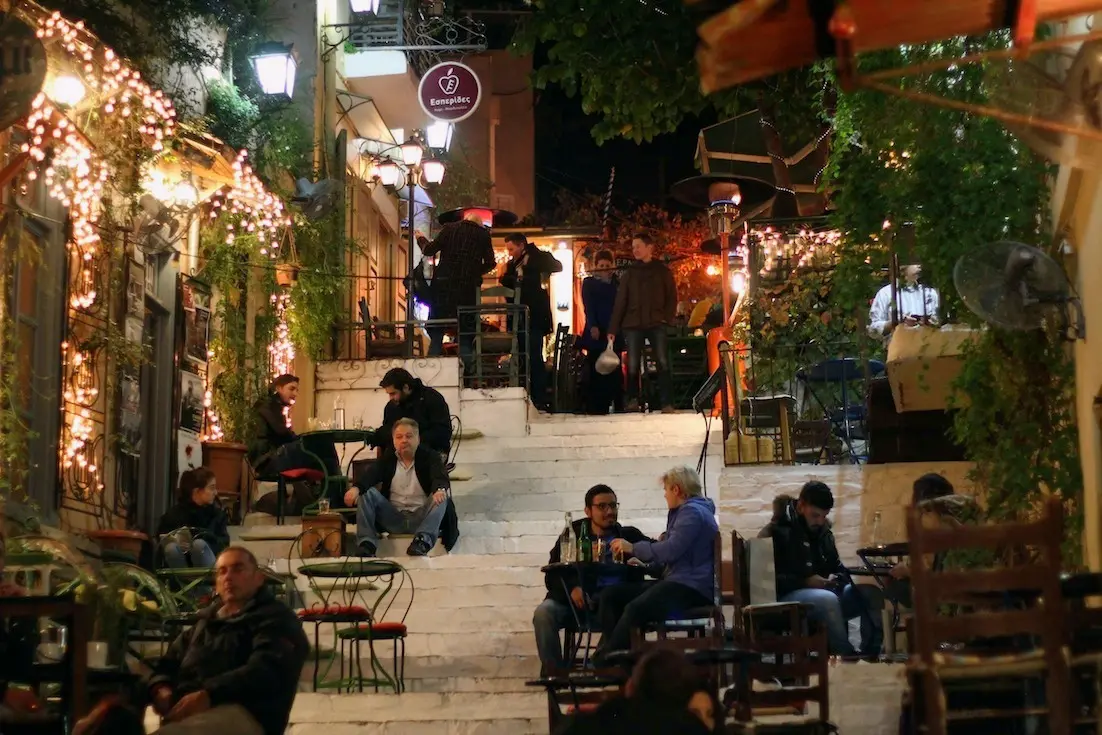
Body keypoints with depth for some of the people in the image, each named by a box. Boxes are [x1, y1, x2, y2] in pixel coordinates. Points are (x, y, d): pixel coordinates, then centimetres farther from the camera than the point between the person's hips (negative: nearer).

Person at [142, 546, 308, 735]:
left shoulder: (276, 618, 9)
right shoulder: (205, 621, 35)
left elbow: (266, 671, -10)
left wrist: (209, 695, -23)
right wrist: (160, 688, 1)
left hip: (241, 713, -7)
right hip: (184, 711, 7)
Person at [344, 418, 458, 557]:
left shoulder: (430, 457, 2)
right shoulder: (387, 459, 10)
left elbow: (440, 475, -19)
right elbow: (371, 473, -10)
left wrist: (440, 489, -46)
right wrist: (356, 487, -34)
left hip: (421, 518, -2)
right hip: (393, 519, 2)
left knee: (440, 497, -28)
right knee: (367, 492, -16)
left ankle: (424, 540, -48)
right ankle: (367, 544, -29)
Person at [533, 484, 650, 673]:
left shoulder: (630, 536, 16)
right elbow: (551, 577, 7)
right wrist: (572, 588, -14)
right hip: (575, 600, 1)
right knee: (544, 613, -27)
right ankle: (554, 671, -19)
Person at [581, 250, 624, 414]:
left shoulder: (617, 283, 16)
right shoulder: (589, 283, 10)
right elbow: (588, 307, -1)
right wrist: (593, 326, -18)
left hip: (613, 333, 2)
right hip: (596, 333, -2)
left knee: (614, 372, -4)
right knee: (596, 372, -5)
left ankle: (618, 406, -4)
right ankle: (595, 408, -6)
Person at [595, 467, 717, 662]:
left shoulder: (692, 512, -9)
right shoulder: (685, 511, 26)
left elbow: (671, 550, -20)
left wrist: (633, 548, -8)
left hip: (691, 588, -11)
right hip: (676, 582, 11)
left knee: (634, 609, -33)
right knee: (609, 595, -3)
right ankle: (608, 651, -13)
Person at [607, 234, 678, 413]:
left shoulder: (662, 270, 9)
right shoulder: (630, 273, 12)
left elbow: (672, 297, 8)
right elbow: (620, 302, 9)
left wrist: (667, 318, -7)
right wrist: (613, 329, 2)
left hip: (657, 324, -2)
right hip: (633, 324, 2)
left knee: (663, 363, -10)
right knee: (632, 365, -3)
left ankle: (666, 403, -12)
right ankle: (633, 400, 6)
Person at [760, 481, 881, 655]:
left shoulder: (823, 531, 17)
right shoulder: (775, 532, -5)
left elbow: (836, 568, 25)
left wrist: (833, 578, -1)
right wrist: (805, 582, -20)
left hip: (824, 596, 7)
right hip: (785, 599, -7)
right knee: (828, 599, -38)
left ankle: (870, 655, -18)